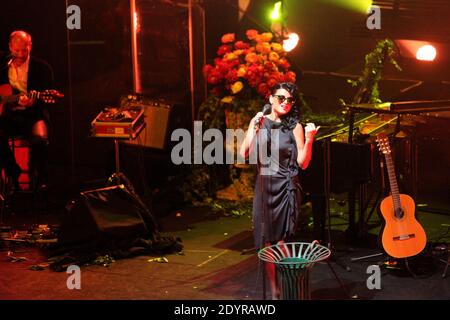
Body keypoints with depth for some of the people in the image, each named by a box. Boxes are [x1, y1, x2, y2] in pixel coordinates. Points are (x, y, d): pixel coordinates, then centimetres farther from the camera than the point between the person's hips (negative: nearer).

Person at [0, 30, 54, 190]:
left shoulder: (42, 67, 0)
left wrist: (33, 101, -28)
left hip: (32, 114, -3)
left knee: (40, 138, -34)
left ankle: (39, 180, -9)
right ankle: (14, 174, -3)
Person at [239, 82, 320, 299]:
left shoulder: (294, 127, -4)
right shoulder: (258, 122, 4)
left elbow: (303, 163, -5)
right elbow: (244, 154, -3)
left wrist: (309, 140, -18)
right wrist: (255, 129, -11)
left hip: (286, 188, -3)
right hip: (263, 187, 3)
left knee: (282, 242, -4)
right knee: (266, 244, 5)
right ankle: (274, 290, 17)